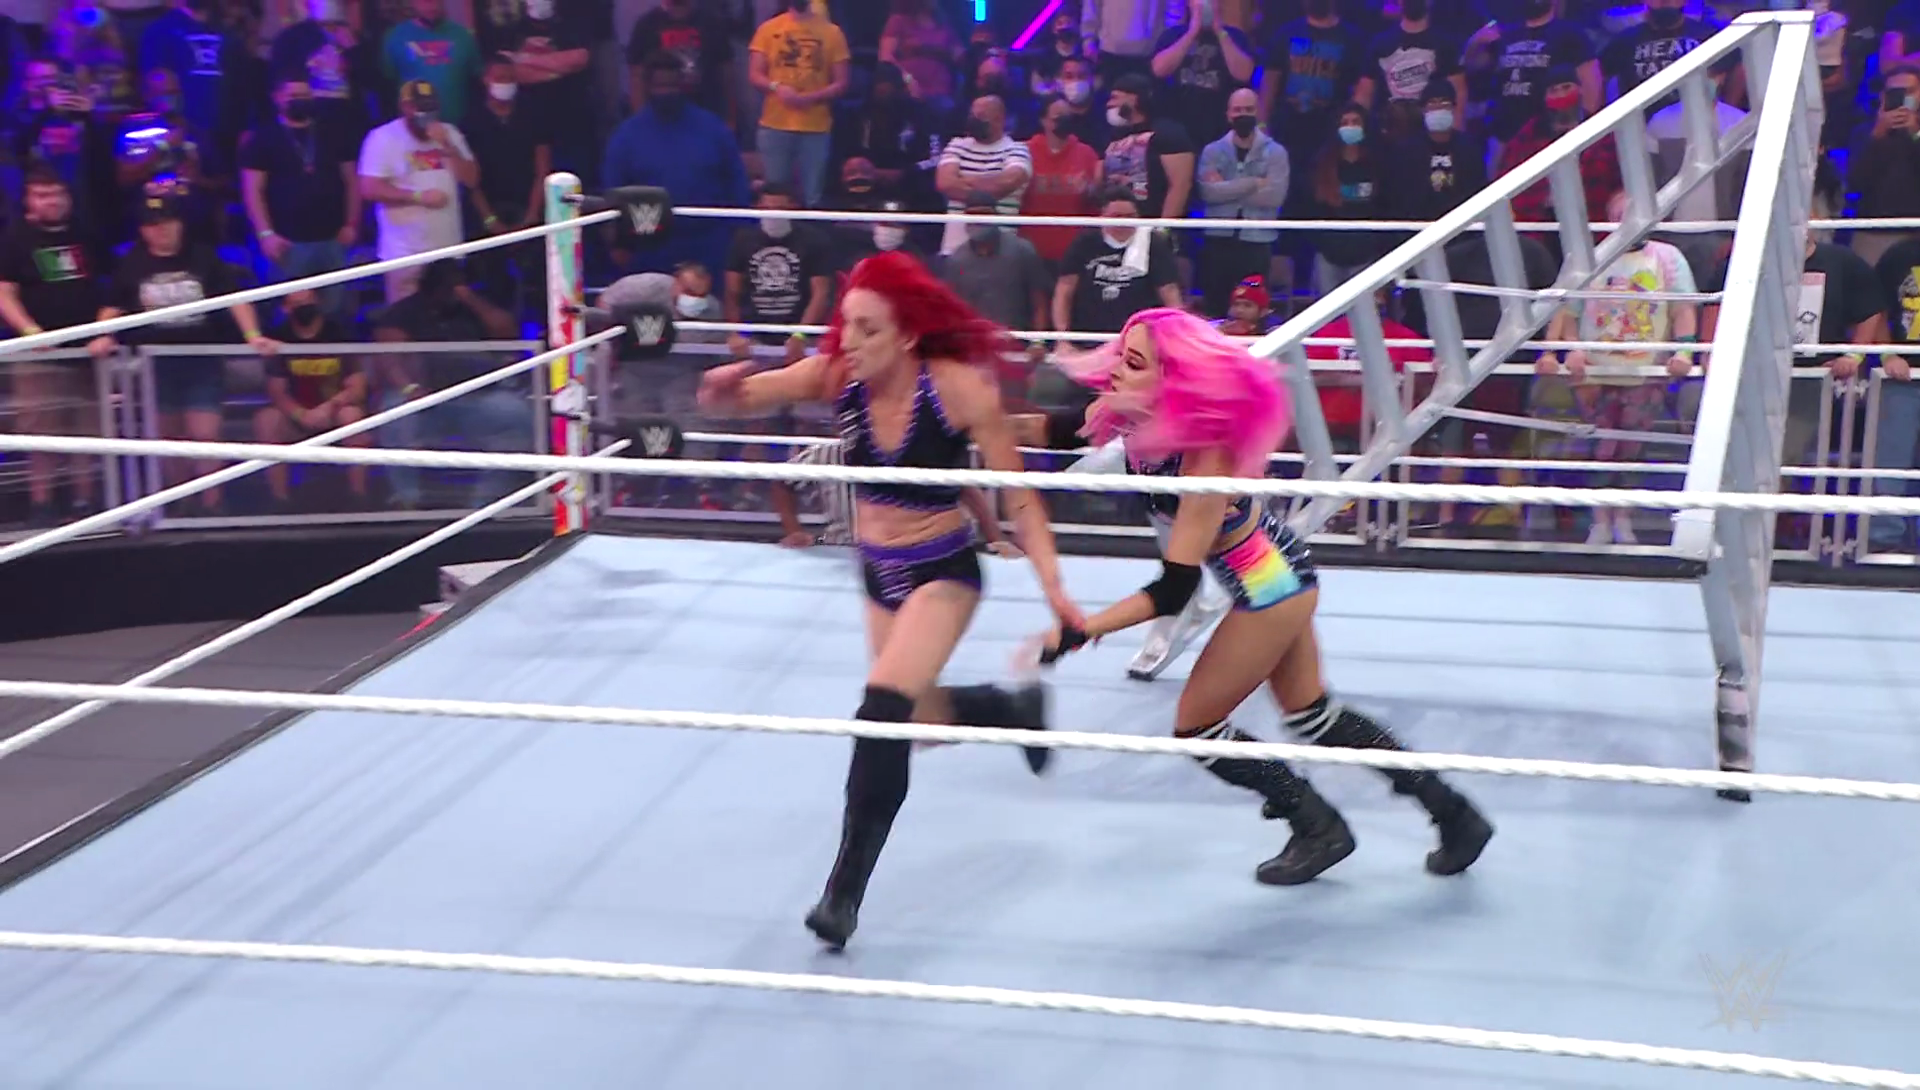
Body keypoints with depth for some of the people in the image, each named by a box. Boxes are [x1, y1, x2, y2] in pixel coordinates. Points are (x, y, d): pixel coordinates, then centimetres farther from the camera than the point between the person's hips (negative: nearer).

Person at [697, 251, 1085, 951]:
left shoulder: (958, 388, -24)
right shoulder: (836, 375, -15)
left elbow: (1018, 496, -18)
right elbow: (741, 399, -21)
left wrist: (1054, 589, -24)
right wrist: (724, 388, -46)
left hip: (943, 571, -6)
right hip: (878, 572, 6)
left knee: (884, 708, -23)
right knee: (918, 719, 20)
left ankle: (845, 892, -15)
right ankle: (1019, 708, 53)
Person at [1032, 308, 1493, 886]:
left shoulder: (1205, 458, -36)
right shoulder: (1138, 416, -16)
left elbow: (1173, 592, -36)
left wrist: (1075, 633, -38)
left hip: (1271, 587, -8)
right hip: (1277, 576, 8)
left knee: (1196, 727, 3)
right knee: (1313, 716, 21)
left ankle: (1319, 828, 20)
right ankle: (1453, 812, 30)